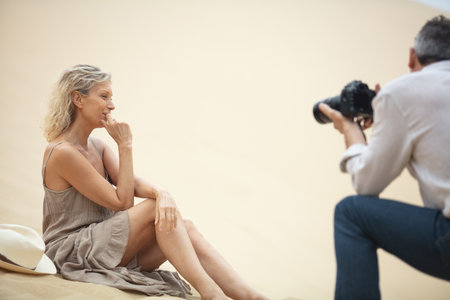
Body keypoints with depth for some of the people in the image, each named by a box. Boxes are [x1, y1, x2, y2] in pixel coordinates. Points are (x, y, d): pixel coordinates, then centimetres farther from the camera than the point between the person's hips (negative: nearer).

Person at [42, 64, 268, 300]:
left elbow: (134, 184, -4)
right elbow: (122, 202, -15)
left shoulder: (97, 146, 12)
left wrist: (160, 192, -26)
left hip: (101, 242, 7)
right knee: (157, 209, -23)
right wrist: (125, 146, -13)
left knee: (184, 228, -16)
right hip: (72, 252, -7)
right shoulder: (62, 152, -16)